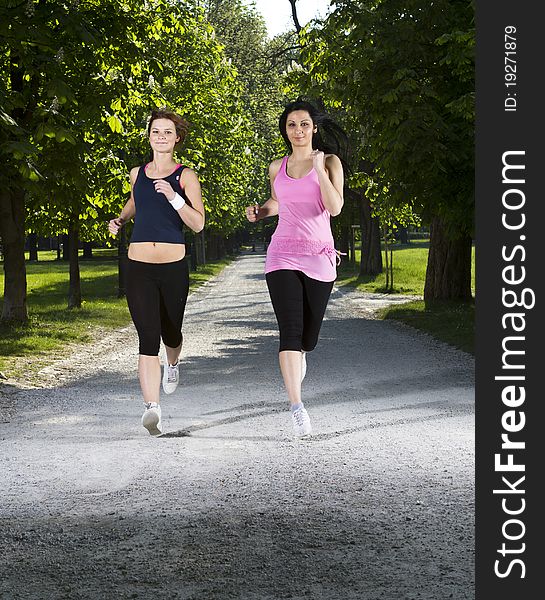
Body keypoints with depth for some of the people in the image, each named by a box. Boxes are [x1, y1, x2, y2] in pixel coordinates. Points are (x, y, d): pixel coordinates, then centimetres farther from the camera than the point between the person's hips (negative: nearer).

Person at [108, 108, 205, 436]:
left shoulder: (185, 176, -1)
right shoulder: (137, 173, 11)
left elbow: (198, 223, -8)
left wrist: (173, 197, -20)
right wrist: (121, 219, 16)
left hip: (174, 267, -1)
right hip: (139, 269, 1)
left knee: (170, 332, 18)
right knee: (148, 337, -12)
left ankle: (173, 364, 54)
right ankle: (153, 408, -19)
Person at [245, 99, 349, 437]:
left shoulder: (331, 162, 0)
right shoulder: (277, 168, 9)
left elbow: (335, 208, -13)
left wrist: (319, 168, -18)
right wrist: (259, 212, 8)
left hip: (319, 258, -1)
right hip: (283, 256, 1)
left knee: (309, 335, 9)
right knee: (290, 330, -15)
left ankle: (299, 357, 47)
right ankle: (297, 407, -20)